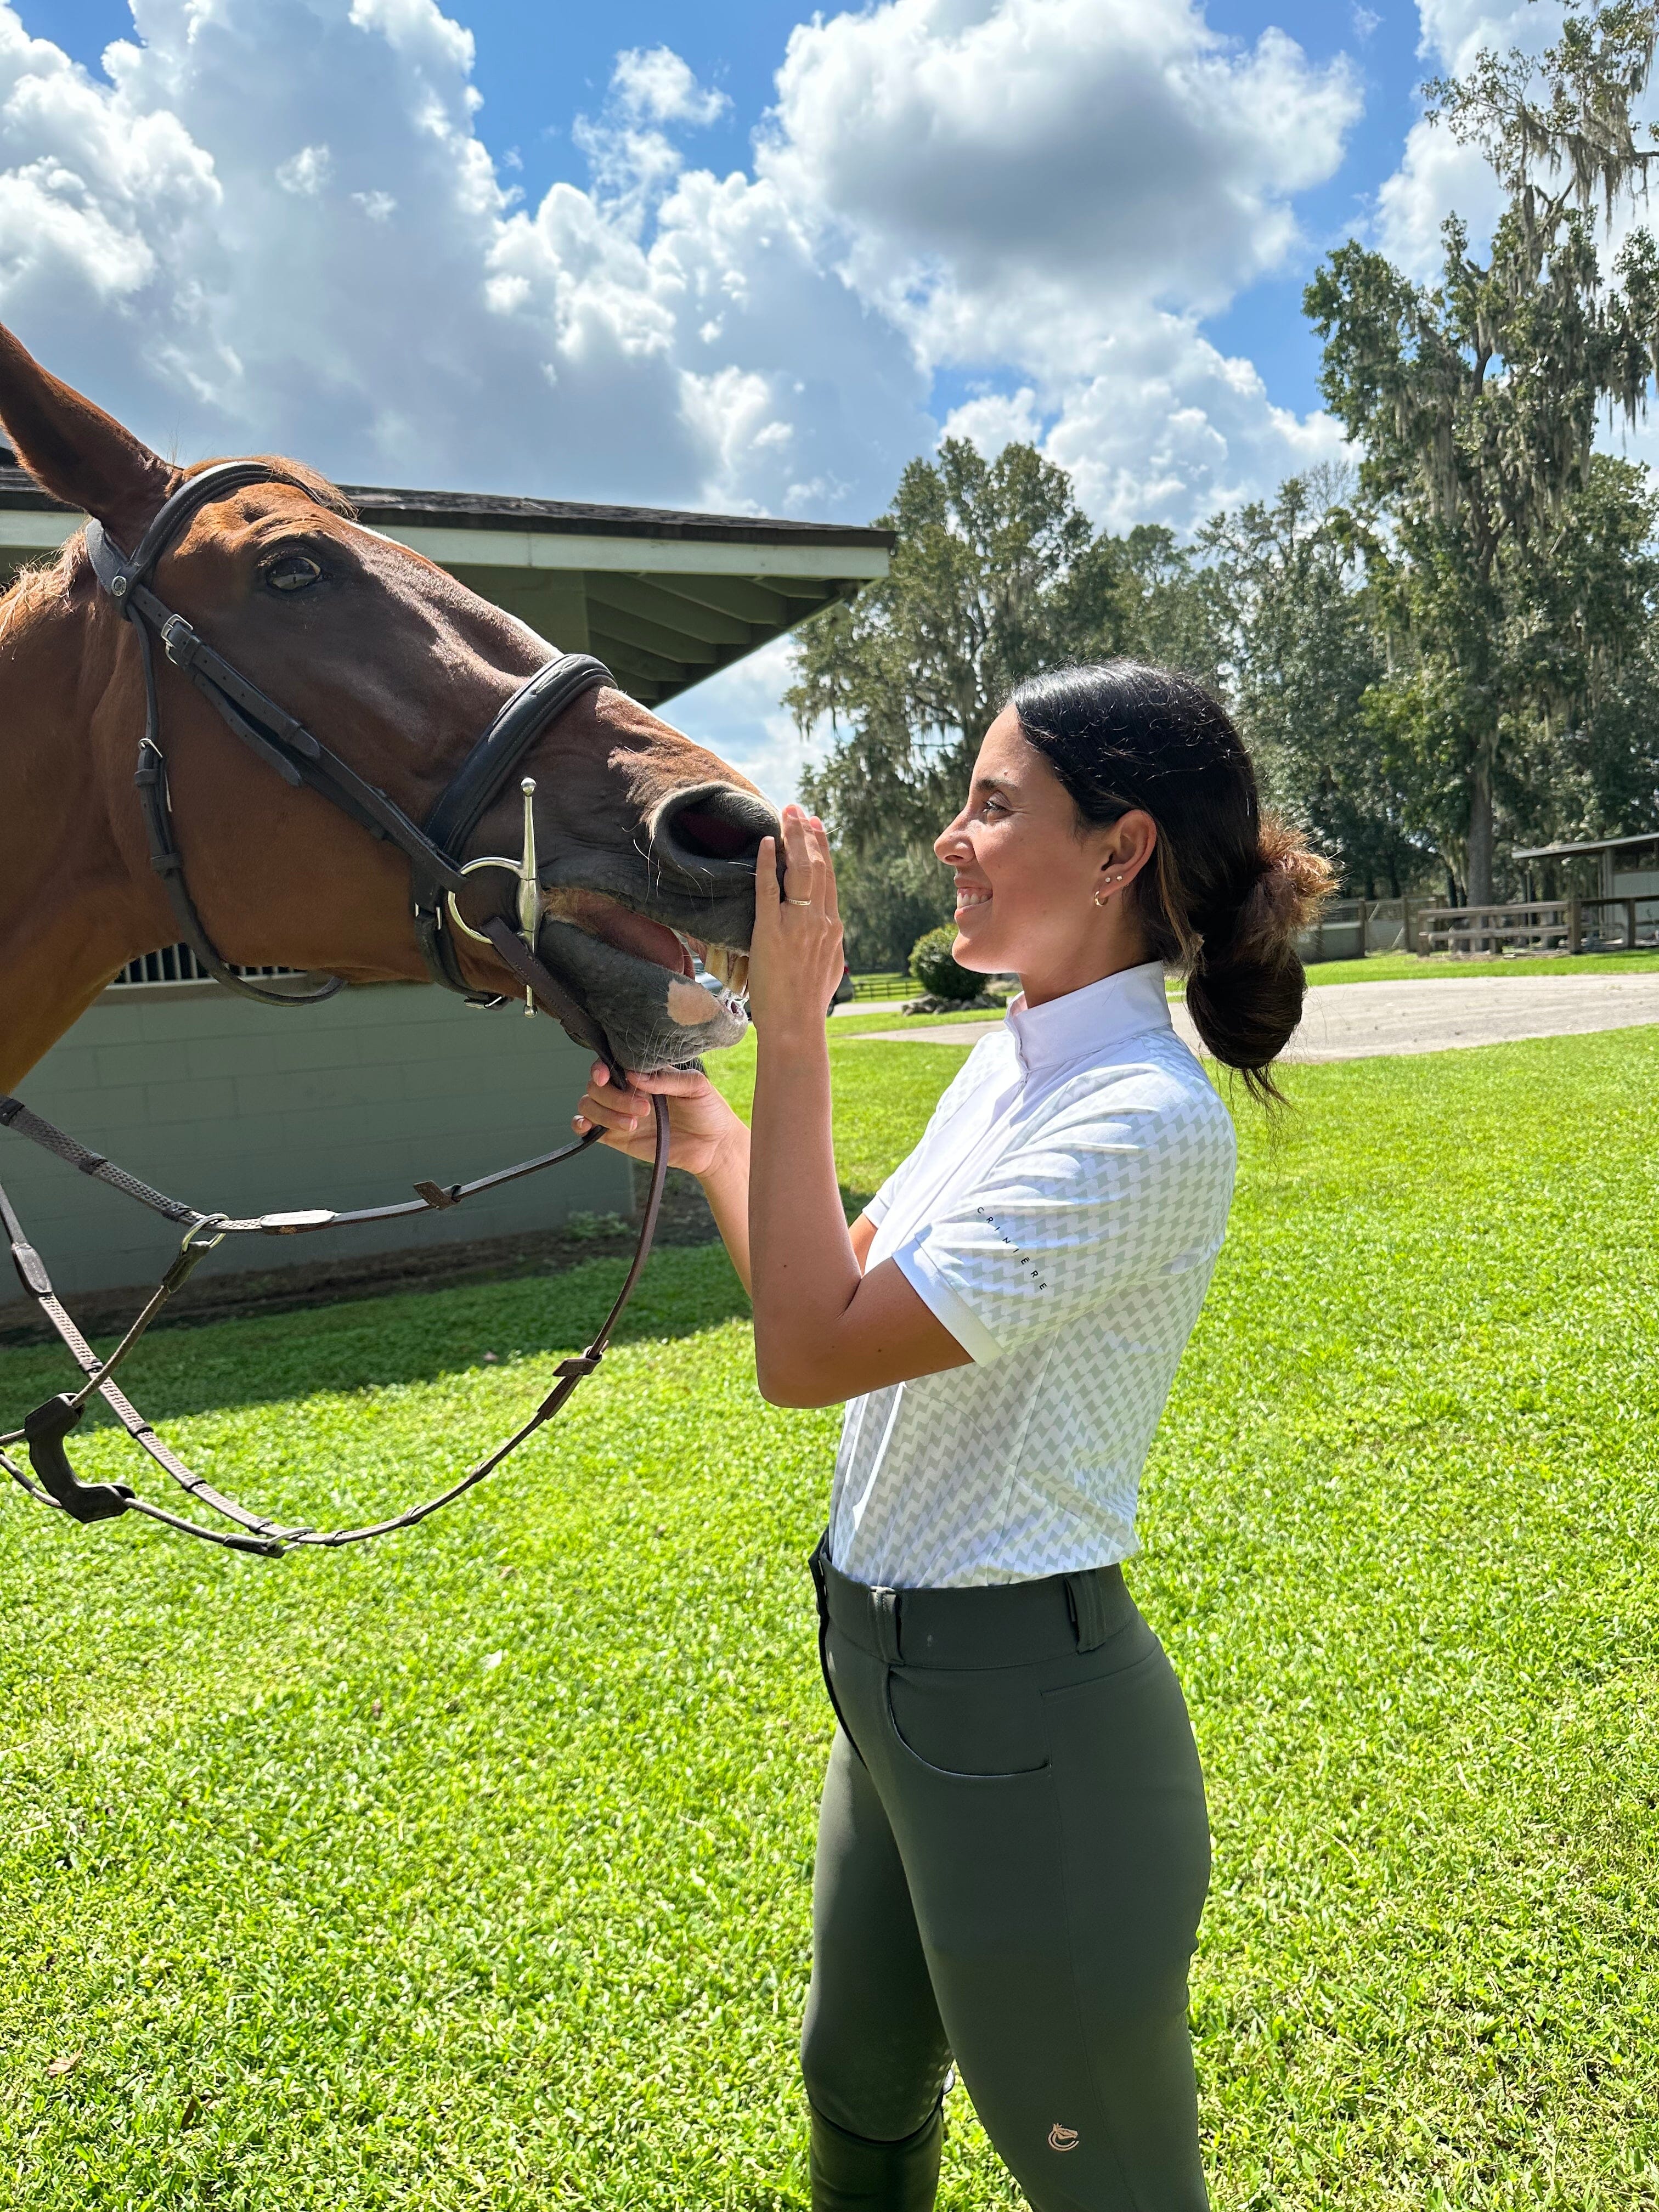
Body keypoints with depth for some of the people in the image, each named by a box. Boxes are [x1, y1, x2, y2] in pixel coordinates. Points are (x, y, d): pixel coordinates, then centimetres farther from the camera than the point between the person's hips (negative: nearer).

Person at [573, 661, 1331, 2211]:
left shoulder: (1149, 1124, -26)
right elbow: (856, 1273, 14)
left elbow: (809, 1350, -28)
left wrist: (790, 1035, -23)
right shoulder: (1011, 1062, 4)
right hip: (892, 1675, 9)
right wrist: (697, 1133, 4)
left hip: (1021, 1711, -9)